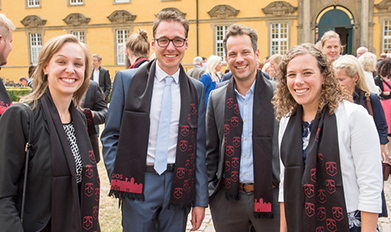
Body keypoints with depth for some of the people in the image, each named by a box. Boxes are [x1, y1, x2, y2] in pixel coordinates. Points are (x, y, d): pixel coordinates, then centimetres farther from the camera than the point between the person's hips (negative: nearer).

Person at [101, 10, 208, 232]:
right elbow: (110, 135, 3)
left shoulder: (196, 89, 5)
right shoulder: (127, 80, -1)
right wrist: (118, 179, -7)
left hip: (178, 186, 2)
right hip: (138, 185, -1)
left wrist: (201, 200, 4)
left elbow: (199, 147, 5)